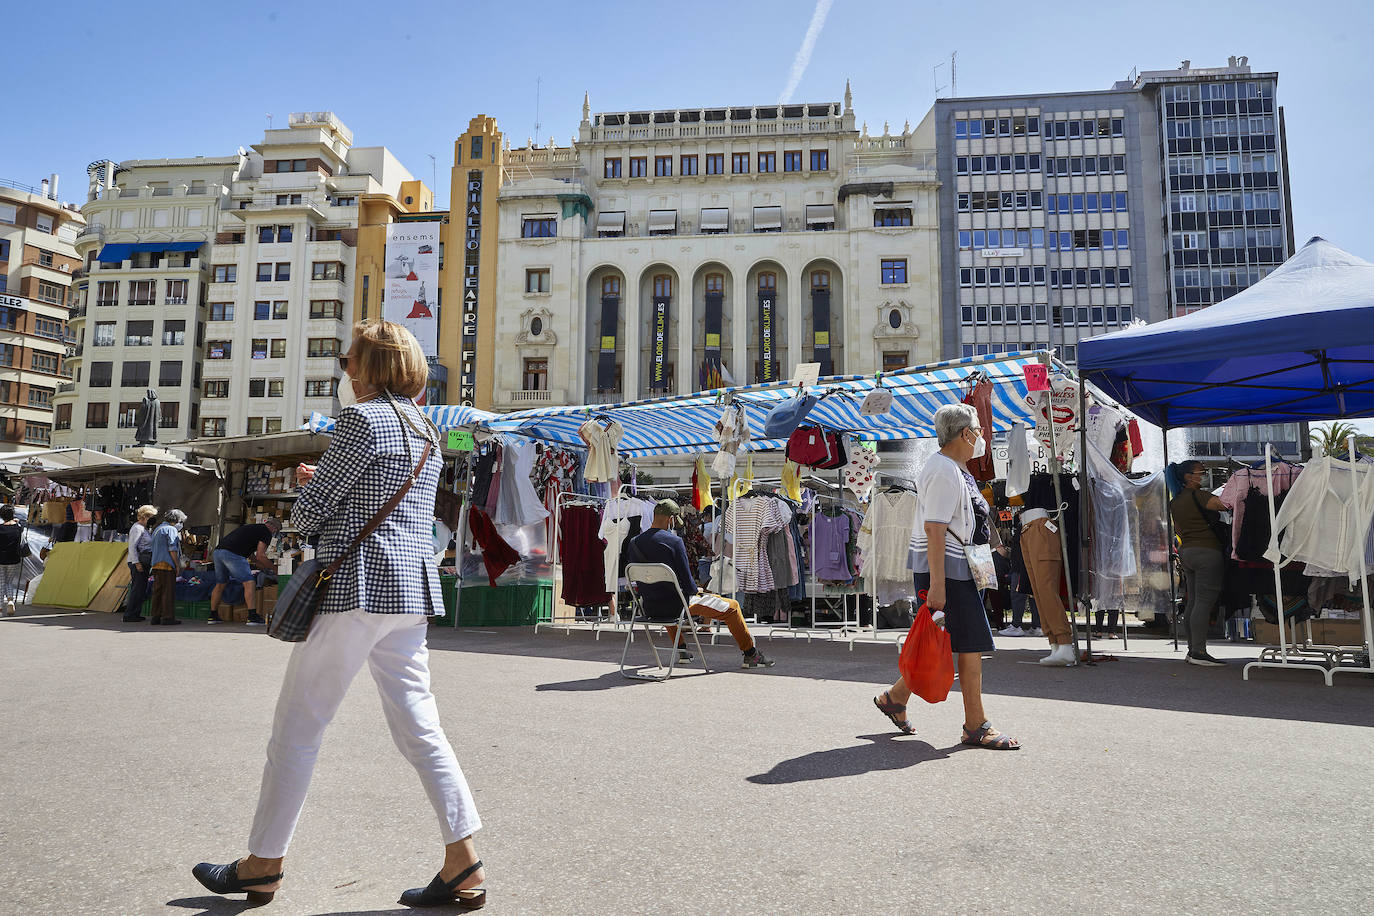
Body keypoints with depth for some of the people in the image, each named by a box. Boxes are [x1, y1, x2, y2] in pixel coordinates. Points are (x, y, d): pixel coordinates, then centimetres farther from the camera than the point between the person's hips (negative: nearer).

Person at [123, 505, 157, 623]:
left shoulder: (144, 528, 19)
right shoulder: (137, 528, -11)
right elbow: (132, 546, -18)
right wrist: (136, 562, -21)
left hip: (144, 562, 10)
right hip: (138, 561, -10)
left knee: (140, 588, 11)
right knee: (138, 588, -9)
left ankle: (135, 614, 16)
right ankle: (129, 615, -6)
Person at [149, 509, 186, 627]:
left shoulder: (157, 529, 22)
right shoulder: (171, 529, -7)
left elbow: (155, 549, 24)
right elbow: (172, 549, -13)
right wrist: (178, 564, -10)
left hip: (156, 564, 9)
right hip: (167, 565, -9)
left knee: (158, 591, 10)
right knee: (168, 592, -7)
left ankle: (156, 617, 11)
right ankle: (168, 618, -7)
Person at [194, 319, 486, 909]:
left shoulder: (361, 418, -9)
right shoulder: (425, 431, 17)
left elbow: (309, 511, -7)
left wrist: (303, 509, 15)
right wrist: (324, 486, 21)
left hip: (360, 584, -8)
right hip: (413, 589, 8)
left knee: (297, 727, 6)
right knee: (418, 727, 8)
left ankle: (263, 864, 19)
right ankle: (463, 865, 7)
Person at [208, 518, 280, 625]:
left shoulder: (251, 528, 31)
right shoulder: (266, 532, 5)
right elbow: (260, 556, -3)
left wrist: (263, 567, 40)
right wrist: (272, 568, 10)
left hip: (218, 551, 9)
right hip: (232, 554, -9)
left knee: (220, 584, 21)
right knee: (249, 582, -5)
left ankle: (213, 616, 28)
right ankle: (252, 616, -11)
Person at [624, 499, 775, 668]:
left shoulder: (633, 543, -1)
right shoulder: (674, 541, -18)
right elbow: (687, 584, -18)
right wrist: (696, 589, 7)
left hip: (649, 607, 6)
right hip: (676, 605, -6)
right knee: (732, 606, 10)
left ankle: (680, 650, 44)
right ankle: (751, 655, 22)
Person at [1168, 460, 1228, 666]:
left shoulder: (1174, 502, 17)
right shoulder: (1198, 495, -10)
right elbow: (1223, 504, -26)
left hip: (1186, 552, 9)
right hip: (1208, 552, -9)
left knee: (1193, 601, 9)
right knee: (1204, 602, -9)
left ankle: (1192, 650, 10)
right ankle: (1199, 651, -11)